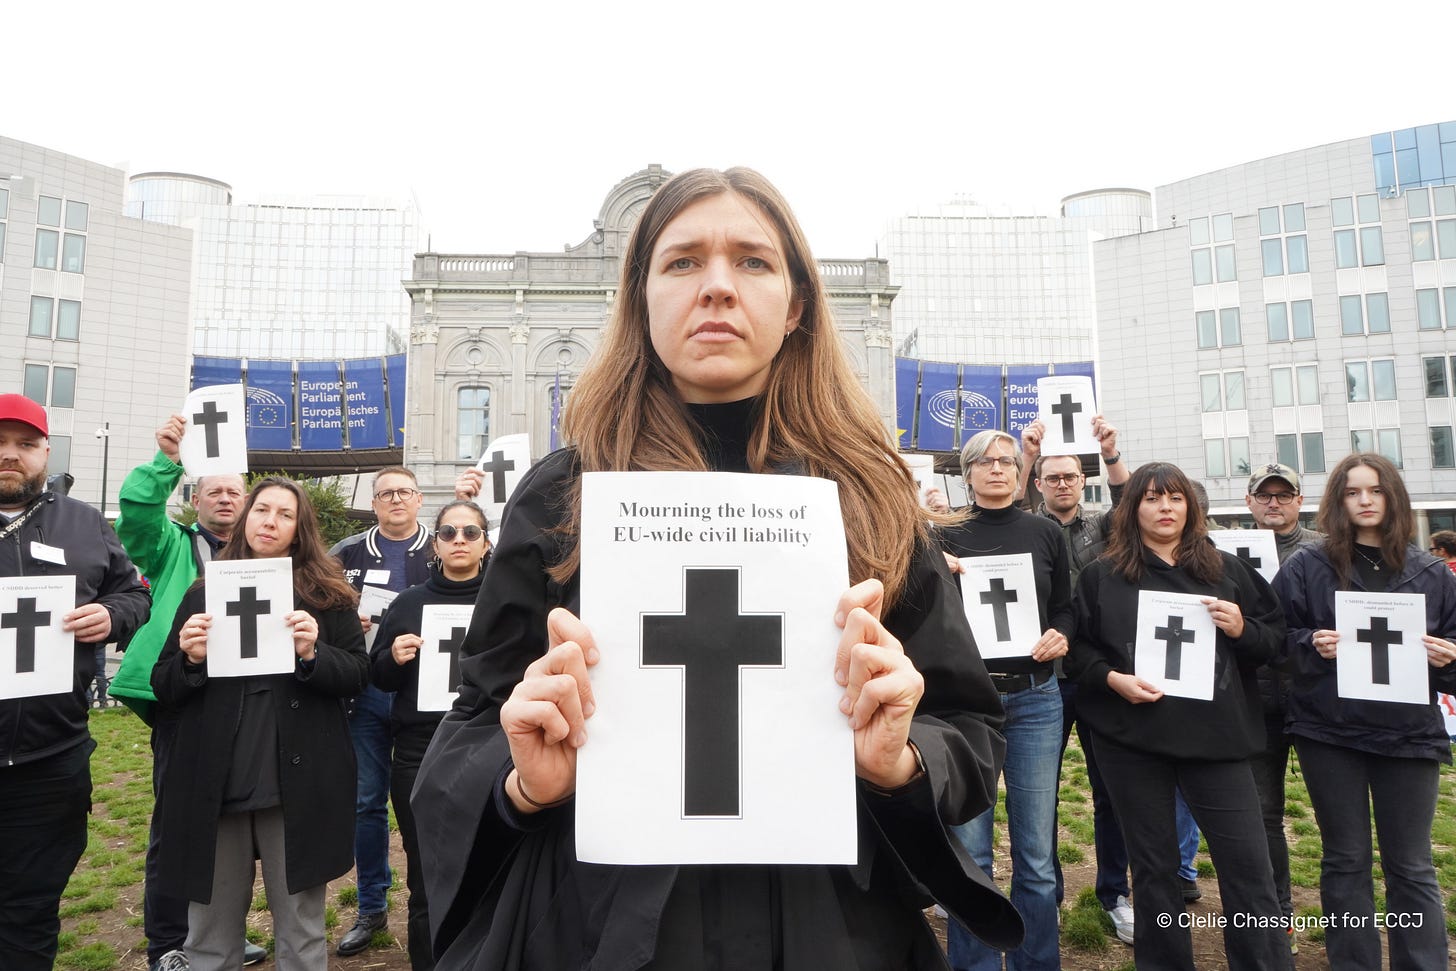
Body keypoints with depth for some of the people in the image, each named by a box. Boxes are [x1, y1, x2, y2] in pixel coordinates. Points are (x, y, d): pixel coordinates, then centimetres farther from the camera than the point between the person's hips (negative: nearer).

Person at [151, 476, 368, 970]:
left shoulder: (328, 595, 2)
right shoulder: (203, 594, 9)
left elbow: (357, 675, -1)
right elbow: (163, 688, 8)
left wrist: (313, 653, -20)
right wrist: (190, 659, -13)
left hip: (298, 784, -2)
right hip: (214, 784, 2)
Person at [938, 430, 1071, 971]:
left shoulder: (1045, 535, 8)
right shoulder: (946, 537, 3)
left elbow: (1064, 607, 16)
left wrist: (1060, 635, -4)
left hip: (1034, 698, 2)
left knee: (1037, 854, 8)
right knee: (969, 852, 4)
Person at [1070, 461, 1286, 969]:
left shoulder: (1226, 570, 9)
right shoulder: (1102, 576, 4)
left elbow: (1276, 636, 11)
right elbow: (1079, 646, 4)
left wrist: (1242, 629, -10)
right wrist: (1111, 678, -13)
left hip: (1216, 733, 1)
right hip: (1131, 737, 0)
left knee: (1248, 864, 1)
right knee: (1152, 864, 11)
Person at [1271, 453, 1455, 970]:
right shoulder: (1306, 568, 0)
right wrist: (1312, 645, -17)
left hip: (1409, 733, 1)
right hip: (1329, 733, -1)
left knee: (1411, 866, 9)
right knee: (1346, 861, 10)